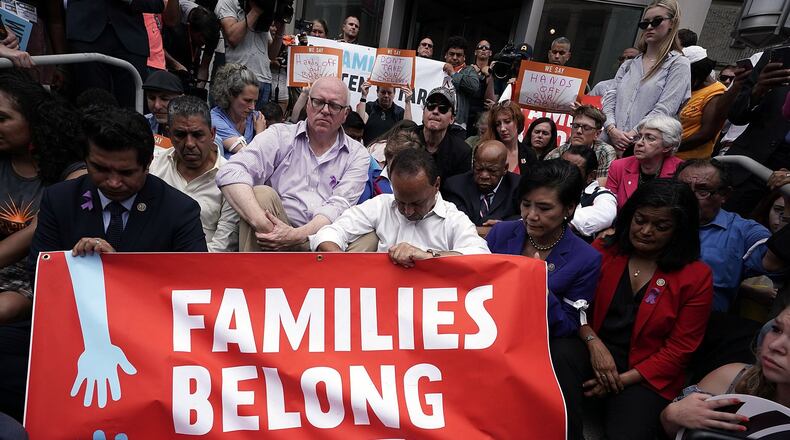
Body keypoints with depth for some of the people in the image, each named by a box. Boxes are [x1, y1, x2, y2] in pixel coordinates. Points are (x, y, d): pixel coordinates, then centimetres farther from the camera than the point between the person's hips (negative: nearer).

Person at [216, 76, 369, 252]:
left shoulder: (357, 155, 9)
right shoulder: (280, 135, 7)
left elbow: (339, 206, -5)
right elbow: (231, 173, -9)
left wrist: (297, 235, -24)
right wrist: (262, 224, -26)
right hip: (276, 235, 1)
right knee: (262, 193, -28)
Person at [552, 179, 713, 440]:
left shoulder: (696, 276, -2)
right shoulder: (602, 251, 3)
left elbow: (679, 349, -3)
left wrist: (624, 379, -11)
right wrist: (594, 342, -15)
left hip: (646, 376, -2)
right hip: (593, 350, 3)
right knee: (561, 352, -32)